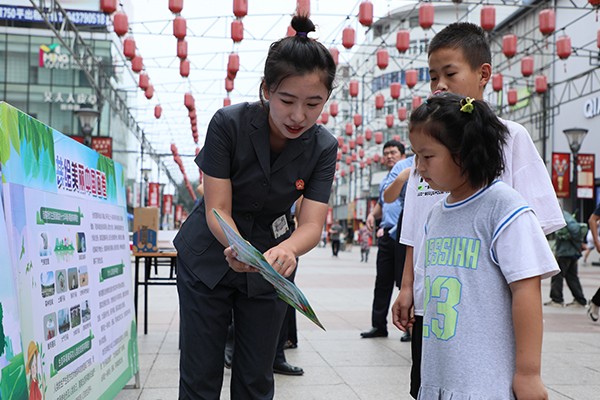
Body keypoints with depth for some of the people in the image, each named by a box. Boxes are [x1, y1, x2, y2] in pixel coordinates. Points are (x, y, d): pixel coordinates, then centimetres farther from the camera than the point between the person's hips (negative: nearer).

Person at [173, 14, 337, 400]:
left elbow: (311, 224, -21)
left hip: (269, 264, 2)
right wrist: (237, 247, -43)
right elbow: (217, 208, -21)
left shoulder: (323, 147, -13)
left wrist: (287, 249, -45)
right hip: (208, 257, -2)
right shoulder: (229, 123, -21)